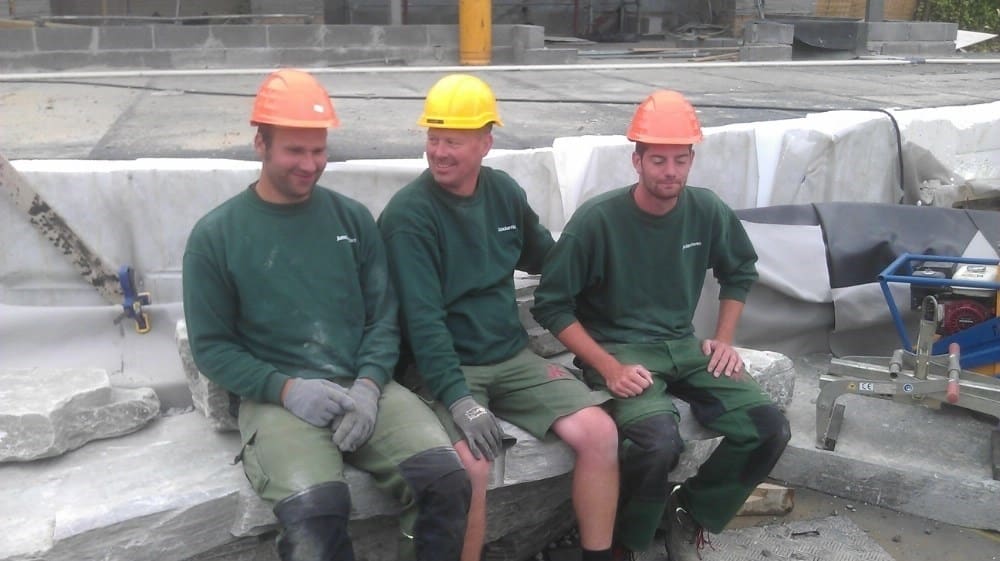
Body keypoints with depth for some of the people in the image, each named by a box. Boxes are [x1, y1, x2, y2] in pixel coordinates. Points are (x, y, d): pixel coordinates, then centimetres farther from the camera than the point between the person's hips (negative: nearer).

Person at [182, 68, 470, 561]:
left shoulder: (353, 219, 12)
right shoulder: (216, 235, 4)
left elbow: (384, 317, 10)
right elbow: (211, 347, 3)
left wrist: (368, 384, -9)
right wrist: (286, 387, -12)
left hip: (363, 385, 3)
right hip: (276, 397, -2)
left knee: (445, 477, -22)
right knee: (315, 507, -31)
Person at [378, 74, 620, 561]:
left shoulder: (504, 191, 5)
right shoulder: (408, 214, -13)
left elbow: (545, 257, 24)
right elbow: (422, 318, -20)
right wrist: (458, 398, -28)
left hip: (512, 357, 6)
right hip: (442, 367, -5)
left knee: (600, 432, -12)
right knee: (473, 463, -31)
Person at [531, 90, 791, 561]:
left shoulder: (707, 212, -1)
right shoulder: (598, 219, -15)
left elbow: (741, 272, 19)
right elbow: (552, 304, -12)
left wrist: (723, 339, 7)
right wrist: (609, 367, -20)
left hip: (683, 347, 5)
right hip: (618, 350, -5)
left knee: (770, 428, -11)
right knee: (659, 440, -32)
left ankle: (690, 512, 13)